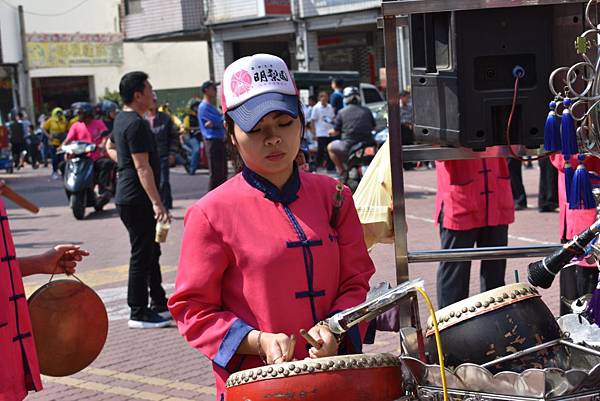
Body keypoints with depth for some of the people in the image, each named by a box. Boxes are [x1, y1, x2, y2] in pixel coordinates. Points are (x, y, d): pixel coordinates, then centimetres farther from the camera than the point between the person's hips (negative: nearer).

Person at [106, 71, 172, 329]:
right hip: (137, 199, -10)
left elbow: (111, 148, 32)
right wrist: (157, 203, -24)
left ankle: (159, 304, 26)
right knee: (142, 255, -4)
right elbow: (143, 167, -23)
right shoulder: (136, 124, -18)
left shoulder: (121, 119, 13)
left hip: (128, 198, 10)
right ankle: (138, 313, 1)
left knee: (152, 251, 17)